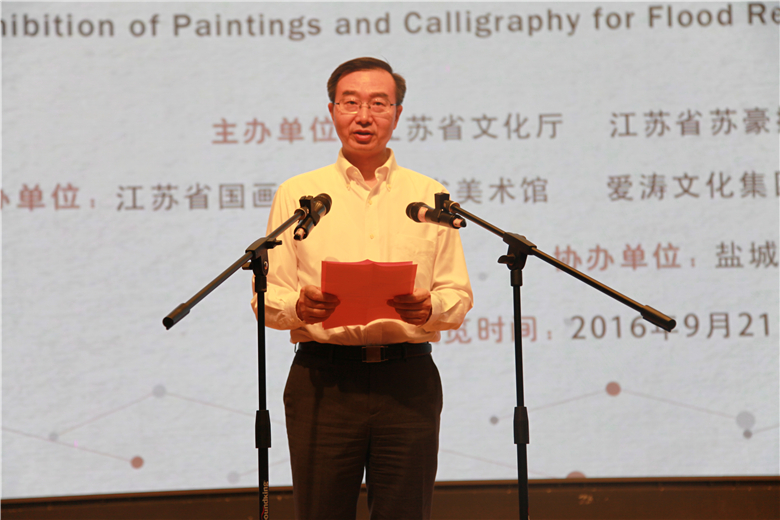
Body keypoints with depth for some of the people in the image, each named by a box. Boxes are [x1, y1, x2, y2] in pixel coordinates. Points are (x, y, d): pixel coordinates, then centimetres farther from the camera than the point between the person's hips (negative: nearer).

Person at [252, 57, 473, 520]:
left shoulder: (430, 197, 12)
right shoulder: (296, 195, 9)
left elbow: (460, 297, 9)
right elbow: (267, 299, 6)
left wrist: (429, 308, -13)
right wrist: (300, 307, -16)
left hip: (408, 380, 1)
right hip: (324, 376, -1)